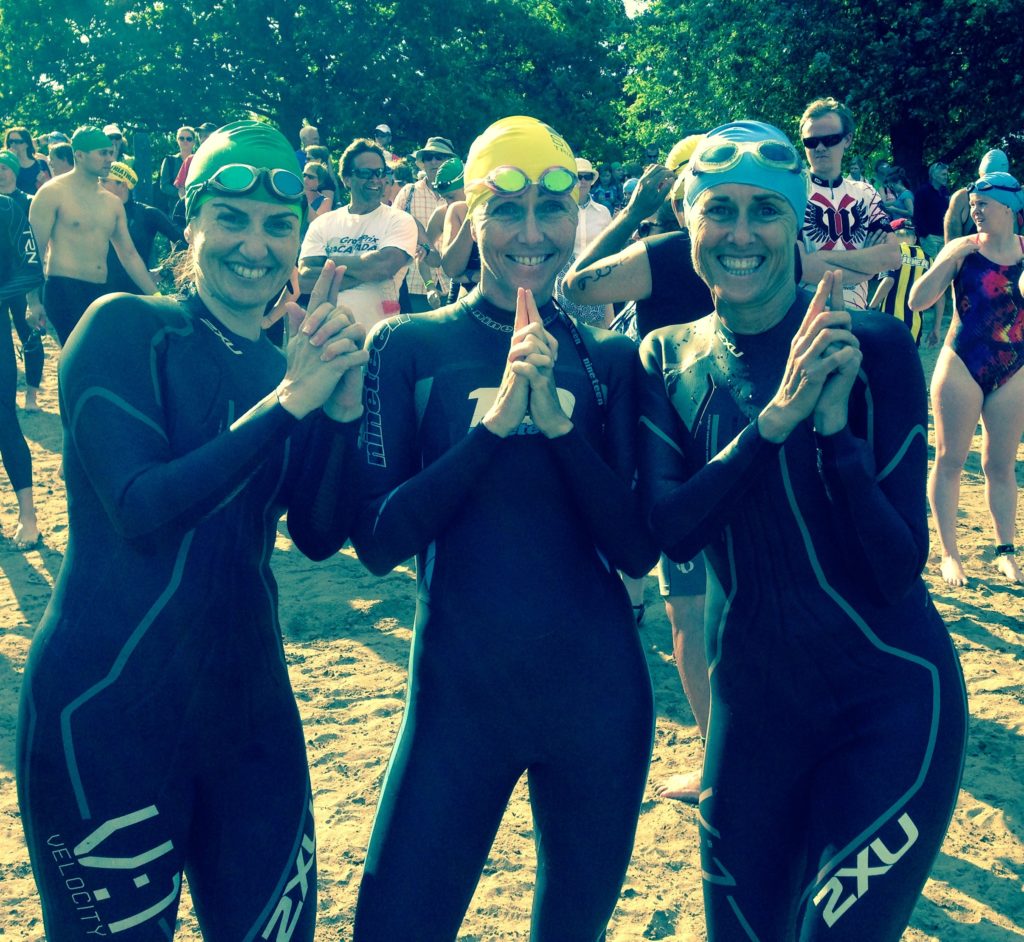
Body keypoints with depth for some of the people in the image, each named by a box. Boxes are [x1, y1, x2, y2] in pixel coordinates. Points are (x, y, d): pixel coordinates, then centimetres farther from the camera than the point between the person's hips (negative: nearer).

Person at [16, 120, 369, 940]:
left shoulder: (286, 371, 8)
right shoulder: (126, 327, -7)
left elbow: (320, 534, 0)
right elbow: (140, 505, -19)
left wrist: (342, 406, -15)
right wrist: (290, 403, -21)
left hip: (247, 703, 5)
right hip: (109, 709, -5)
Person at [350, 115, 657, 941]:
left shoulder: (609, 360, 2)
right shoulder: (410, 346, -4)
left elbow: (638, 550, -6)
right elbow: (377, 540, -11)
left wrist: (557, 422, -19)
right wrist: (493, 424, -21)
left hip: (598, 695, 2)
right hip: (459, 691, -2)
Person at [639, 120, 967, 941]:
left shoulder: (871, 344, -12)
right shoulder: (670, 360, -1)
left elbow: (897, 570, -15)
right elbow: (668, 531, -15)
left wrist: (835, 422, -28)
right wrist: (776, 414, -26)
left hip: (888, 704, -4)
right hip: (751, 702, 4)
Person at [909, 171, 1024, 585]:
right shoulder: (962, 249, -4)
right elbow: (917, 301, -11)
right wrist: (946, 261, -20)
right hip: (962, 366, -2)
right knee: (949, 459, 1)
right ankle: (949, 554, 10)